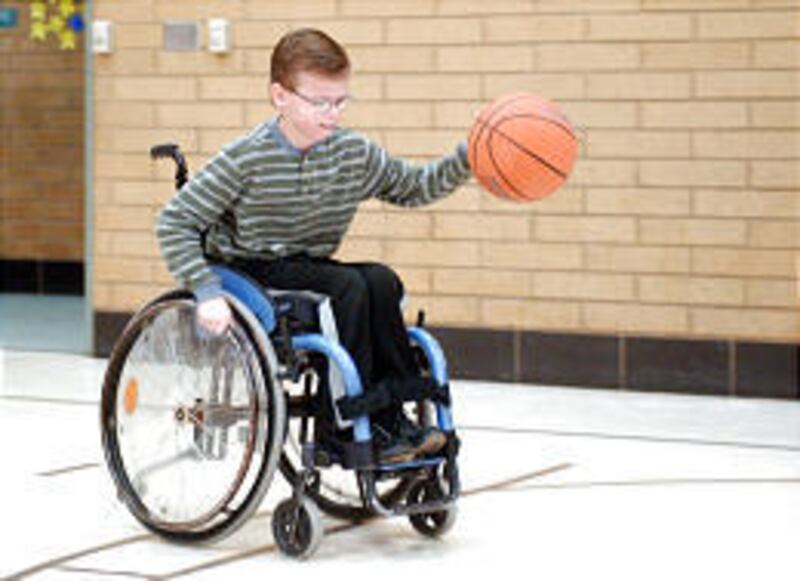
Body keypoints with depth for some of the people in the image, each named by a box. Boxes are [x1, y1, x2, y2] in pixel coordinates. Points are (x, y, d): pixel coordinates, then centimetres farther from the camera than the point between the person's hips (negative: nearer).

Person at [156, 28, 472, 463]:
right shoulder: (247, 159, -15)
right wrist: (206, 292, -23)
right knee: (350, 285, -27)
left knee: (382, 281, -22)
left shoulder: (356, 153, -1)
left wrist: (466, 160, -5)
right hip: (251, 272, -5)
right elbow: (174, 223, -13)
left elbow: (414, 187, 12)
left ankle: (394, 415, -19)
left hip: (310, 269, 5)